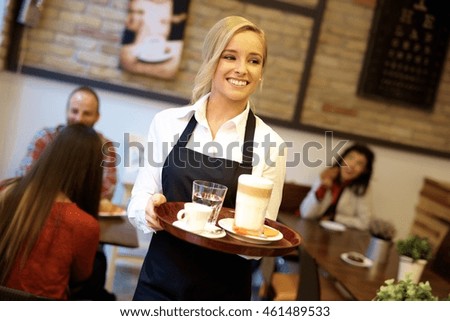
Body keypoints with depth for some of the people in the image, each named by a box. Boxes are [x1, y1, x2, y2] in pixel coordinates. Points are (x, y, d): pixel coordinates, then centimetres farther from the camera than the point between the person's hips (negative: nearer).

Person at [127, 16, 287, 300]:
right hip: (158, 282, 1)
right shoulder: (168, 122, -3)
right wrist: (151, 209, -21)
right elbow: (138, 202, 1)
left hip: (224, 291, 0)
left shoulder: (270, 145, -7)